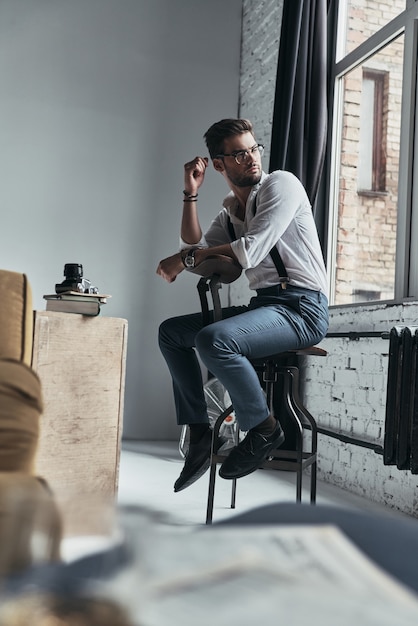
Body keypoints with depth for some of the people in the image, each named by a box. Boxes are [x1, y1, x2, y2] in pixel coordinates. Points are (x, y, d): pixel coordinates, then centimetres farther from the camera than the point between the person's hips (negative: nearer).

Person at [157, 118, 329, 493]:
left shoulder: (281, 184, -3)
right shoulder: (229, 213, 20)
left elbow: (250, 251, -15)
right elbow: (195, 252, 8)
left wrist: (187, 257, -8)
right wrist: (191, 194, 7)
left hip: (302, 307, -8)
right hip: (263, 304, 9)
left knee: (213, 339, -32)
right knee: (171, 333, 8)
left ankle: (264, 428, -10)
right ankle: (199, 435, 5)